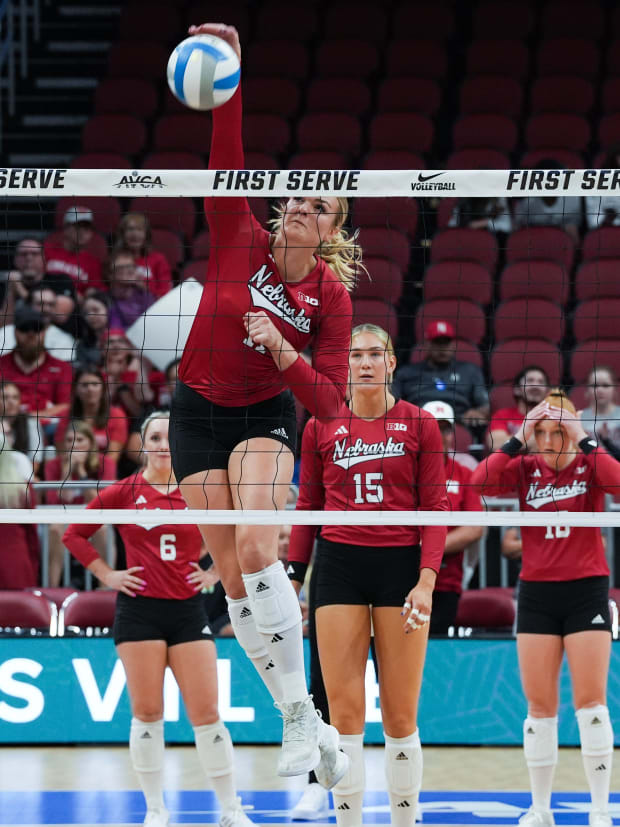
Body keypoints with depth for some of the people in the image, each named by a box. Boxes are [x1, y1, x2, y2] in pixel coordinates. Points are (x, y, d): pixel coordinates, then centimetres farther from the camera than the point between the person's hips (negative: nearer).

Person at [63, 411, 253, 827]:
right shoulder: (123, 492, 2)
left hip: (188, 609, 1)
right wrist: (108, 575, 2)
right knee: (147, 713, 1)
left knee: (206, 712, -2)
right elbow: (74, 534, 8)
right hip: (140, 609, -1)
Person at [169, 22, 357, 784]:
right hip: (199, 412, 2)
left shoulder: (332, 298, -9)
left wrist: (284, 352, -27)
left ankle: (301, 712, -21)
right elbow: (226, 157, -19)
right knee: (232, 576, -2)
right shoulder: (239, 241, -7)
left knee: (256, 548, -26)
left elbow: (329, 402, -11)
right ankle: (303, 725, 5)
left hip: (266, 416, -2)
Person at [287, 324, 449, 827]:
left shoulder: (420, 424, 3)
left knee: (401, 716, -1)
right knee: (345, 714, -3)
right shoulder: (321, 427, 8)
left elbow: (435, 508, 1)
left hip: (401, 567, -1)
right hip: (339, 566, 1)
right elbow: (307, 509, 13)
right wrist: (293, 580, 7)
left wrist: (427, 580, -10)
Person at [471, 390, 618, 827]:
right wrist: (518, 439, -14)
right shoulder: (526, 468, 3)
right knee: (539, 705, 4)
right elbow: (481, 482, -14)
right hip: (537, 592, 2)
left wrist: (582, 439, -20)